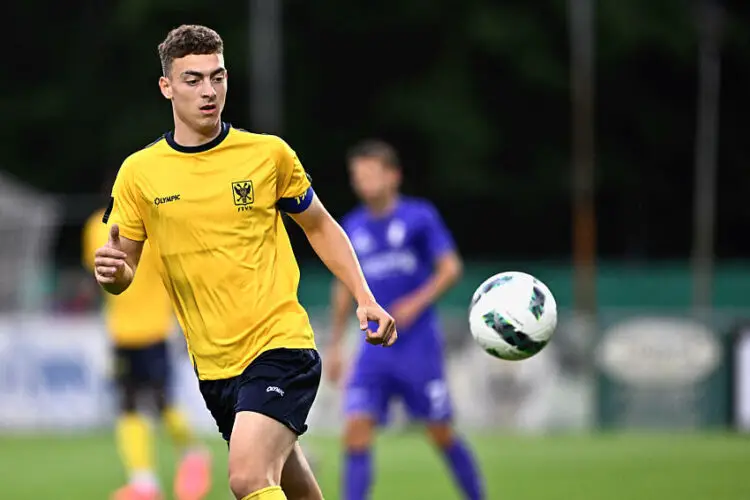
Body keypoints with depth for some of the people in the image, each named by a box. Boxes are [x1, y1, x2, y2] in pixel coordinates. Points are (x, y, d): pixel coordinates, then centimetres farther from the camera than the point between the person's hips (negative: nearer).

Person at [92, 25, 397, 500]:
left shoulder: (269, 154, -3)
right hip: (213, 366, 4)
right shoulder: (139, 172, 1)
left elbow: (320, 227, 11)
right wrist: (114, 272, -17)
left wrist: (365, 299, 1)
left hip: (281, 345, -4)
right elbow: (124, 267, 7)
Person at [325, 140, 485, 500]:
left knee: (441, 434, 2)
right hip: (374, 348, 4)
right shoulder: (353, 227, 9)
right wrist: (335, 345, 19)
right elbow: (344, 287, 19)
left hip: (418, 345, -4)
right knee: (356, 431, -11)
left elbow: (450, 268, -6)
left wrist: (417, 303, -20)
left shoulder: (420, 217, -4)